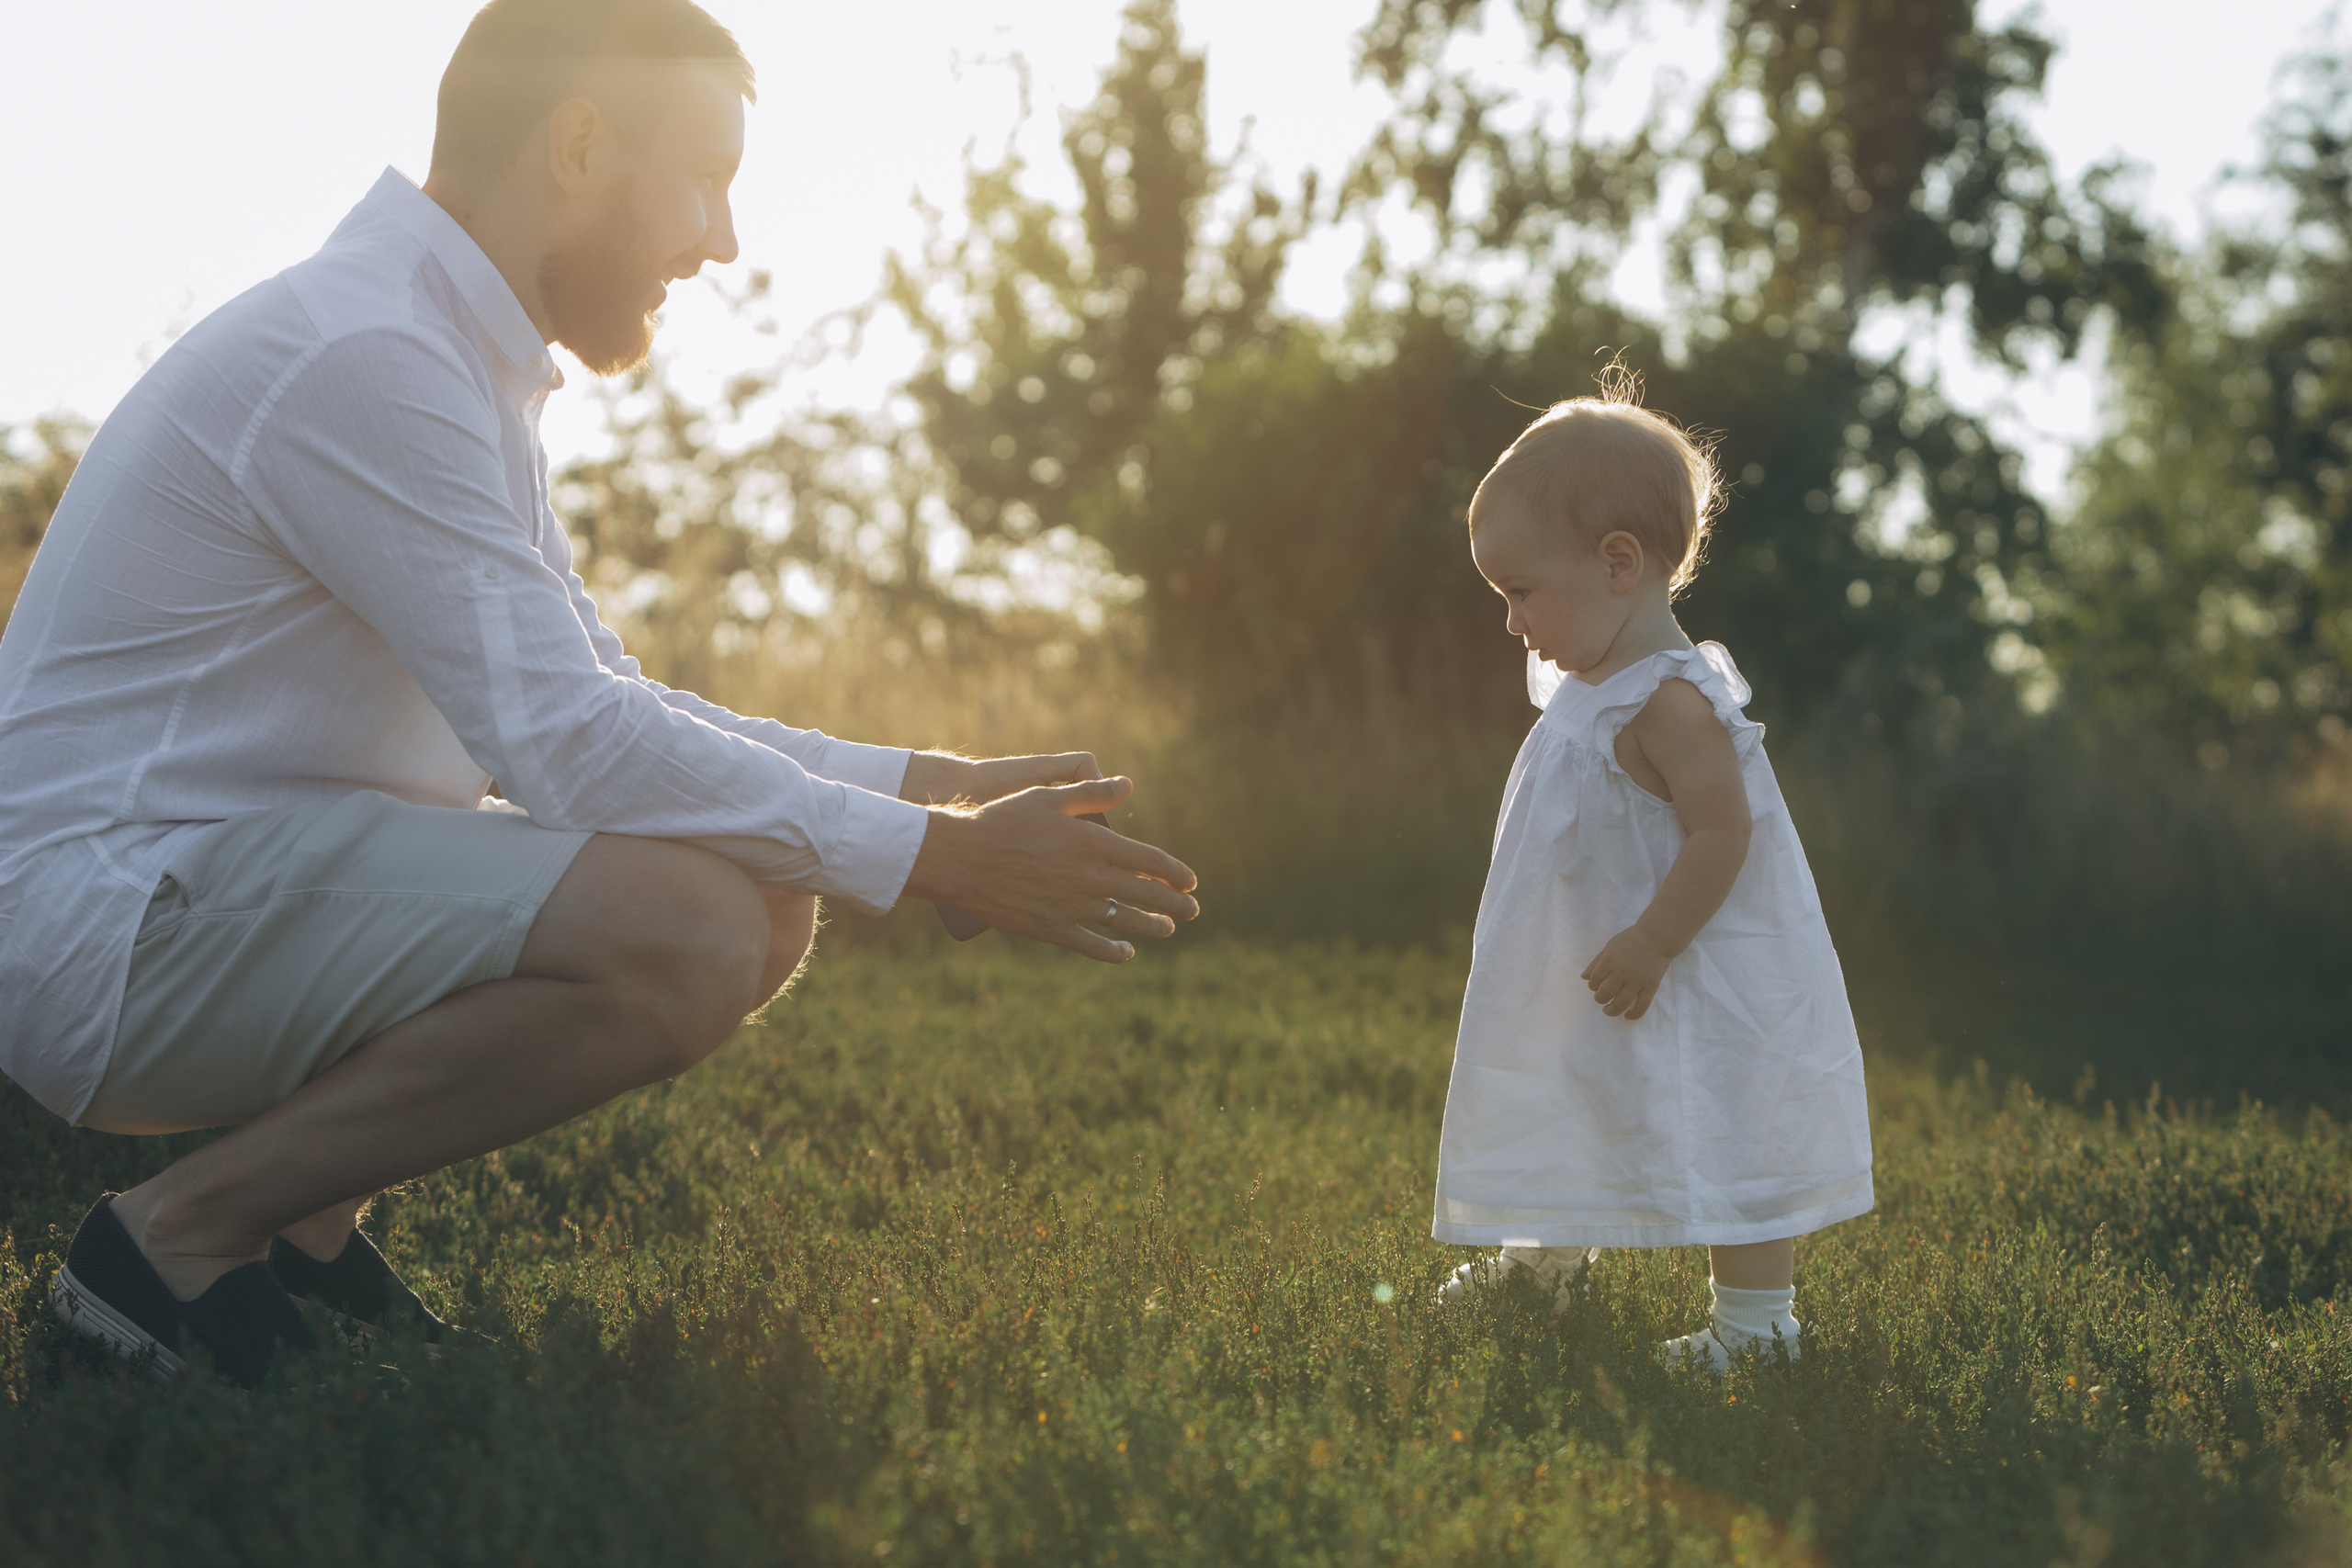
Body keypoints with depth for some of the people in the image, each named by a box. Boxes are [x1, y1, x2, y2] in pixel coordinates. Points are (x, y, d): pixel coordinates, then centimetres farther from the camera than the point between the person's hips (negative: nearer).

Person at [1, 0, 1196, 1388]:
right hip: (114, 919, -10)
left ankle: (306, 1215, 5)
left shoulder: (454, 362, 14)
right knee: (684, 937, -27)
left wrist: (925, 783, 10)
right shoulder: (358, 359, -19)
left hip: (243, 880, 10)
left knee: (767, 907, 5)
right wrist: (940, 859, -15)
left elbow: (598, 701, 19)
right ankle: (185, 1234, -13)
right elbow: (567, 745, -21)